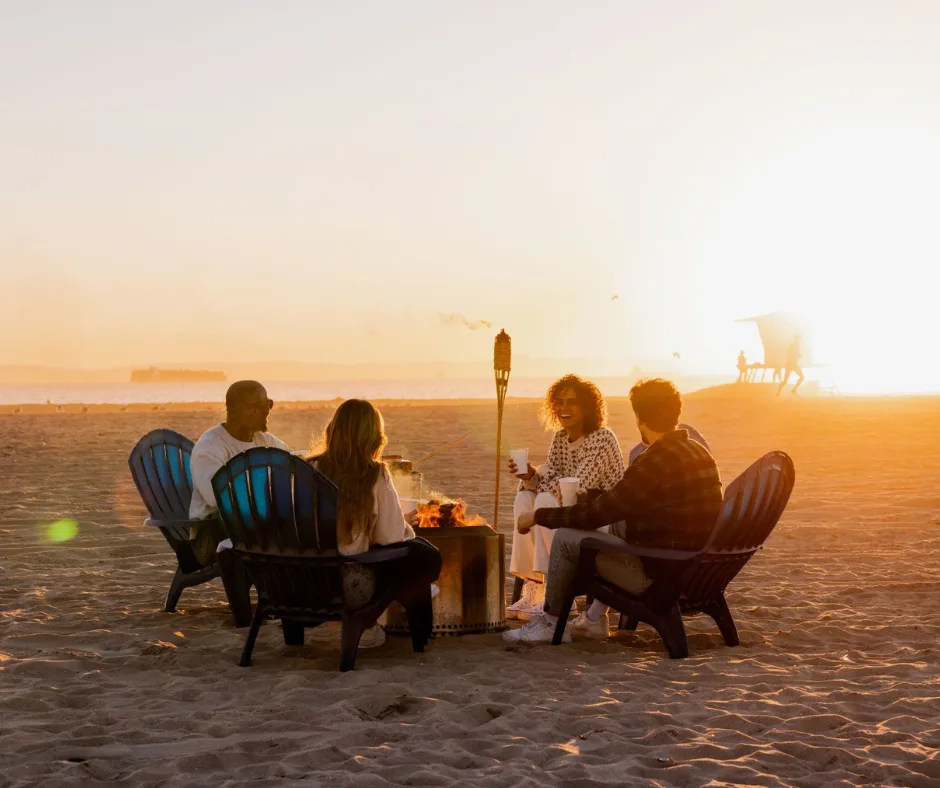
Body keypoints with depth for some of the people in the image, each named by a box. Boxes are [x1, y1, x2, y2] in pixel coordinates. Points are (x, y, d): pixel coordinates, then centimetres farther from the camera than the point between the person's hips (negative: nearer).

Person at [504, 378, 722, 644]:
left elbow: (595, 514, -16)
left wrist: (537, 516, -3)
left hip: (662, 577, -9)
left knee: (566, 536, 0)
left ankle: (551, 622, 18)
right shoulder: (699, 452, 8)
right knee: (619, 524, 29)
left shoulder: (654, 462, -20)